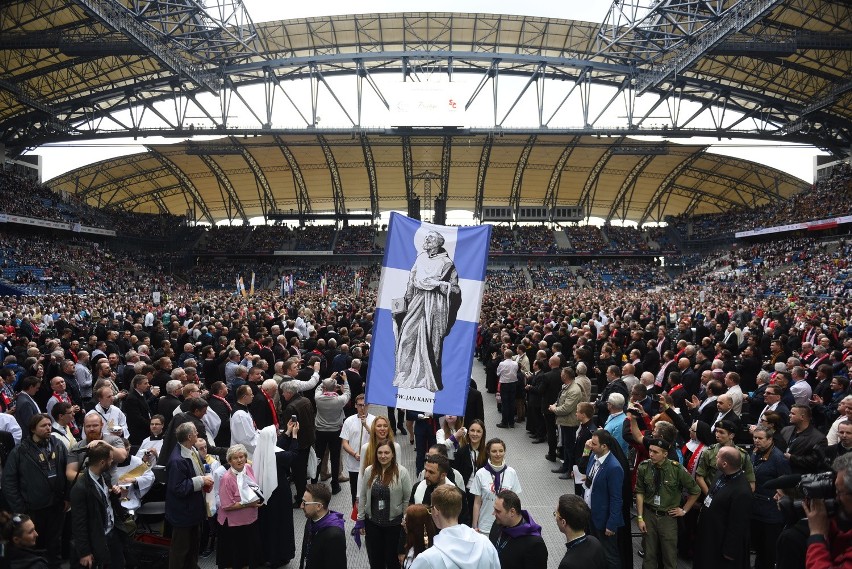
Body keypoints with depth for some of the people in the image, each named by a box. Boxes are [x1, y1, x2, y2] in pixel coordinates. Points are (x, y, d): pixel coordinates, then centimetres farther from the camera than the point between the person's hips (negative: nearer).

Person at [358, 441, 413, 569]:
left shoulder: (402, 472, -13)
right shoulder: (369, 471, -5)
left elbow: (407, 499, -7)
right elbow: (362, 497, 3)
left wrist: (406, 521, -5)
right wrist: (360, 520, 5)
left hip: (394, 522, -2)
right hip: (372, 522, 3)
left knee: (392, 558, 12)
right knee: (375, 559, 14)